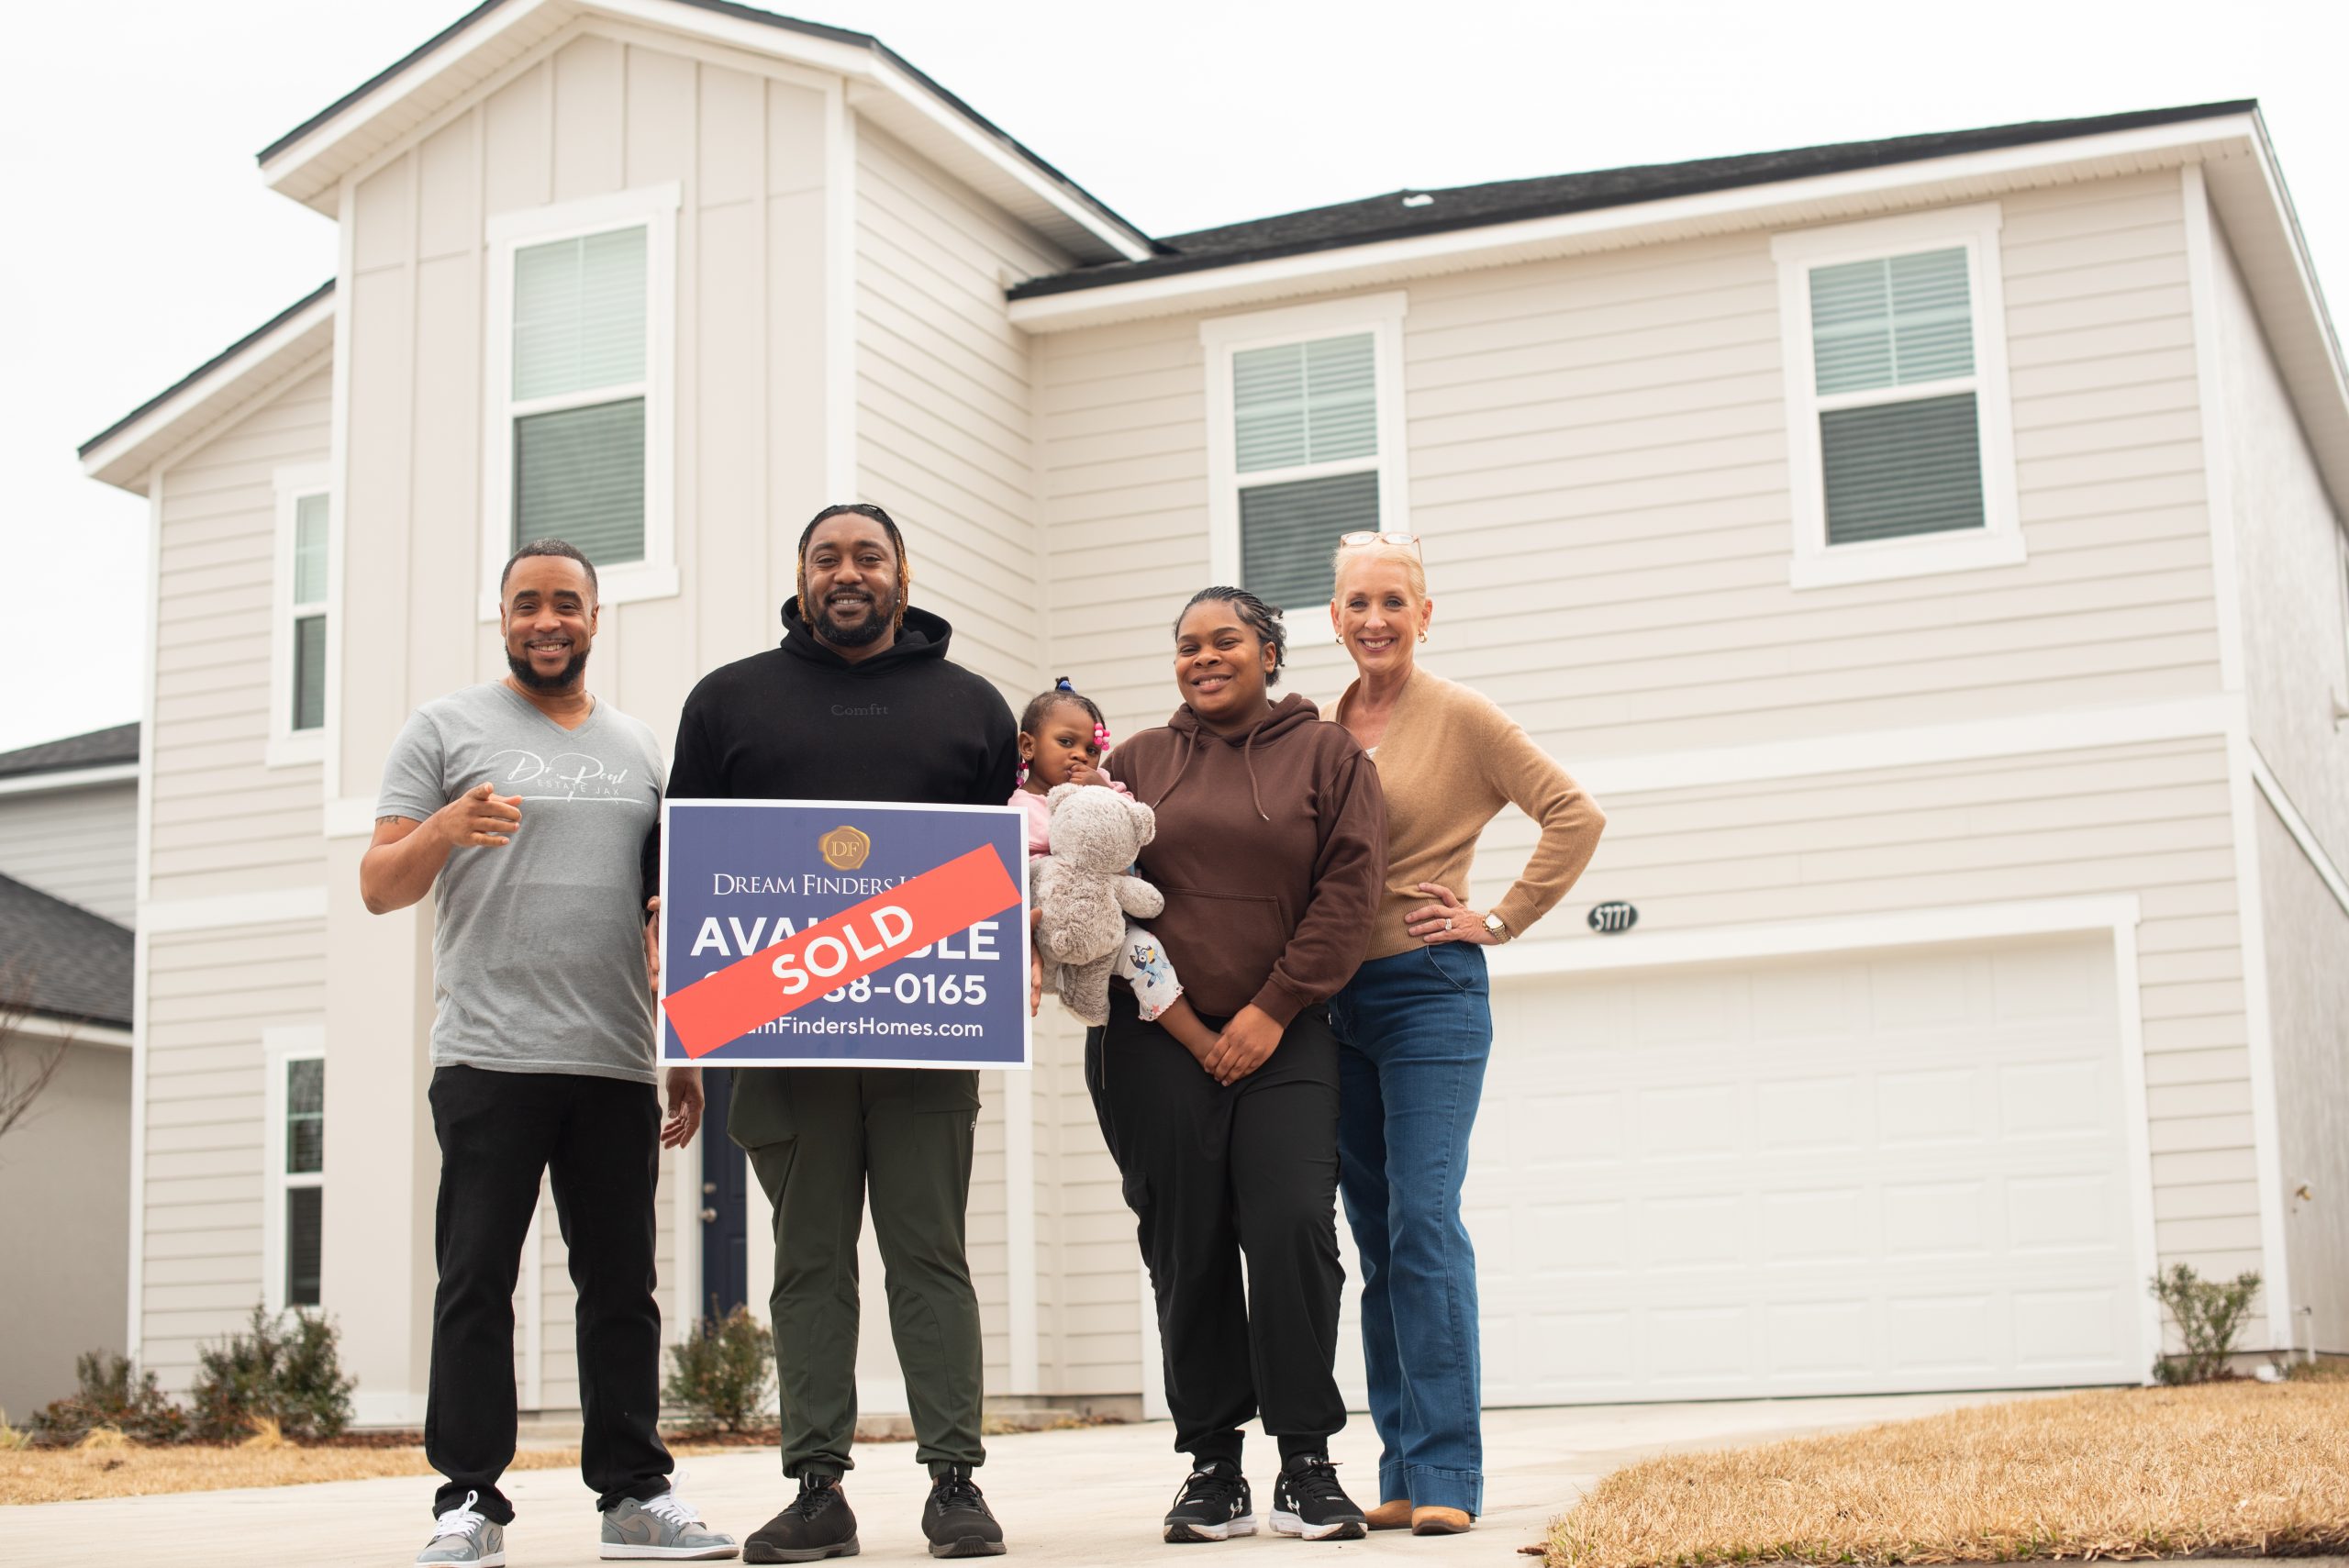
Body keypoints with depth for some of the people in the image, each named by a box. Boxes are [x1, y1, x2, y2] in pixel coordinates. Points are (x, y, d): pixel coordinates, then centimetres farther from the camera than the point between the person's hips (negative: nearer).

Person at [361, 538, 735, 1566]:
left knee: (622, 1286, 6)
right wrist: (442, 831, -20)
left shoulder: (639, 747, 19)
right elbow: (378, 886, 1)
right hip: (488, 1058, -4)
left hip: (617, 1066, 4)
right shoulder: (447, 728, 7)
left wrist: (688, 1055, 15)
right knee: (476, 1283, -3)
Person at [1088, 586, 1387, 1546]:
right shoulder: (1140, 762, 14)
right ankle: (1212, 1468, 10)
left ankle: (1306, 1465, -3)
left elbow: (1349, 889, 0)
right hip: (1155, 1041, 2)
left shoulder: (1325, 755, 8)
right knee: (1187, 1249, 0)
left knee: (1293, 1228, -15)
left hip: (1281, 1039, -1)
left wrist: (1274, 1009, -7)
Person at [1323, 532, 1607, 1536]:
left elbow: (1575, 815, -6)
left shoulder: (1460, 717, -3)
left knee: (1423, 1224, -13)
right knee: (1378, 1242, 7)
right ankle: (1402, 1472, 11)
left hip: (1430, 992, -5)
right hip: (1337, 1001, 5)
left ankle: (1444, 1473, -9)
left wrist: (1503, 919, -7)